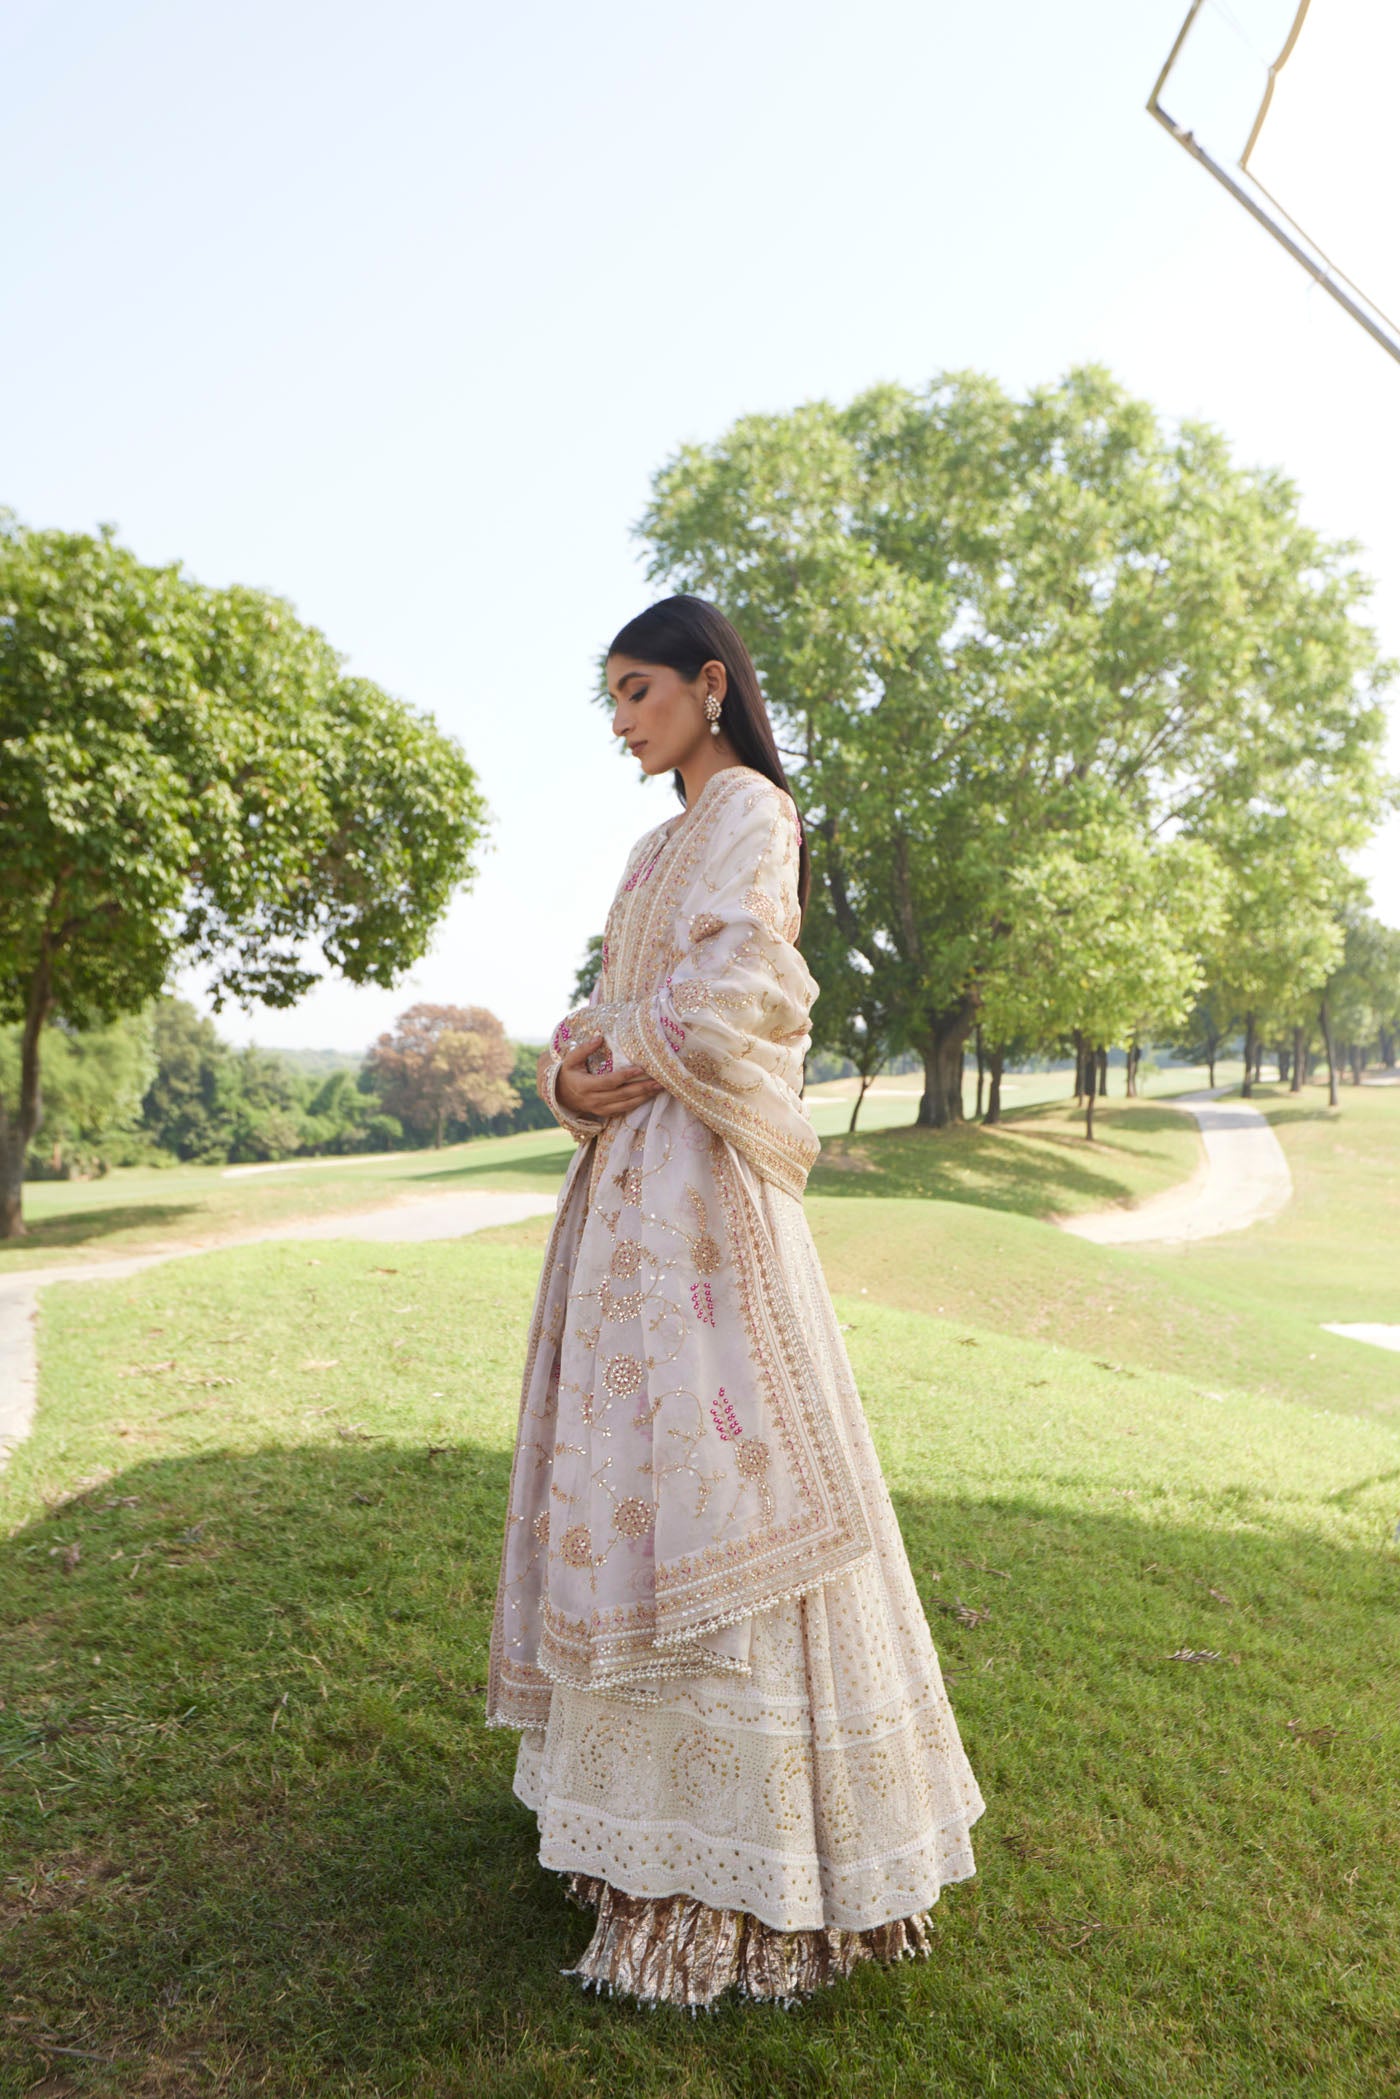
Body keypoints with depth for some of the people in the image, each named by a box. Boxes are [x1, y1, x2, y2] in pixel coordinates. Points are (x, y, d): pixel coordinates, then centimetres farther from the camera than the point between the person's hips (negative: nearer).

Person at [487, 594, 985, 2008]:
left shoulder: (748, 808, -5)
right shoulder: (660, 843, 22)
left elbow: (748, 982, -19)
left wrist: (639, 1062, -7)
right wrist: (578, 1057, -1)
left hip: (695, 1173, -9)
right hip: (627, 1169, 9)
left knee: (701, 1461, -7)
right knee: (629, 1453, 13)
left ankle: (750, 1865, 6)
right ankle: (649, 1775, 28)